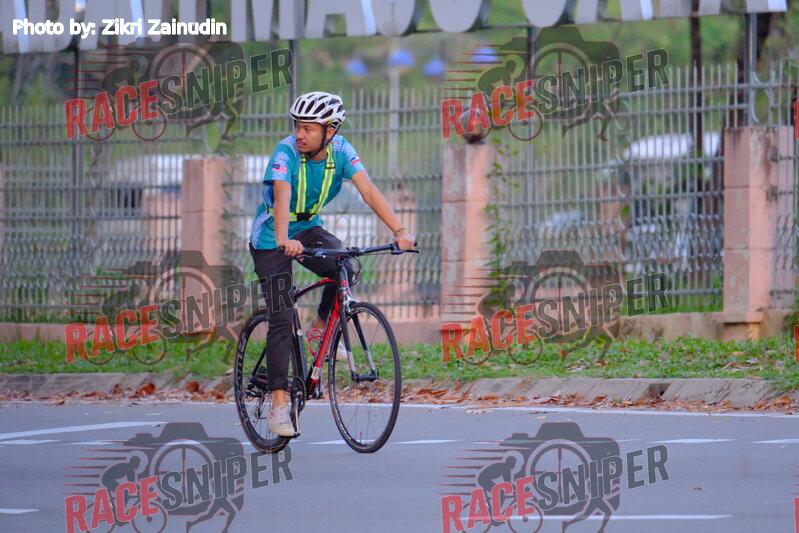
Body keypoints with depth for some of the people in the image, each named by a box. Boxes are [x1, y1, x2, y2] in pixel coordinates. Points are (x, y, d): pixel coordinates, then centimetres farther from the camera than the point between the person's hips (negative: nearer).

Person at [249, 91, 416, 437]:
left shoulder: (341, 151, -15)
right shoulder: (286, 152, -25)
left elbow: (368, 191, -24)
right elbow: (282, 197, -41)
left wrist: (399, 231, -38)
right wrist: (284, 240, -59)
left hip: (308, 229, 4)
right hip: (271, 238, -4)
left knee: (343, 269, -27)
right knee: (281, 320, -12)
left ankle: (322, 327, 2)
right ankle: (278, 405, -11)